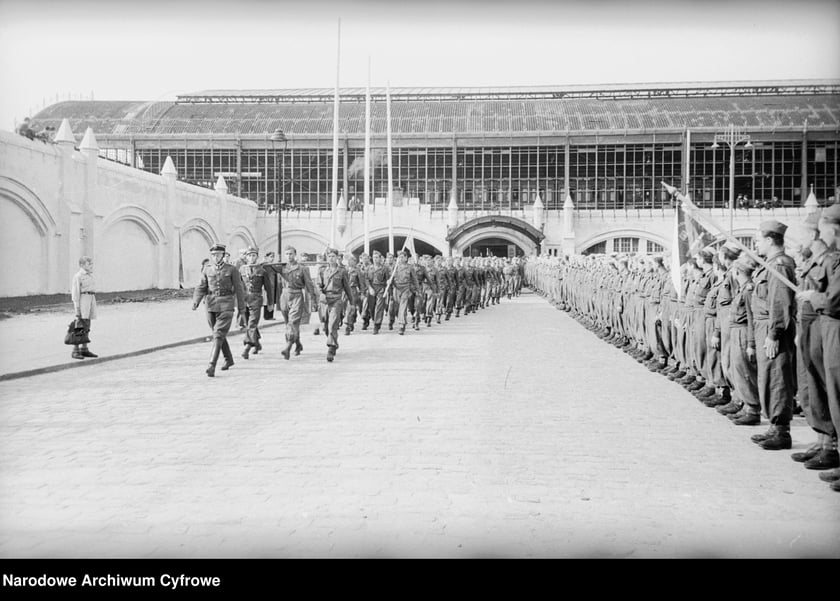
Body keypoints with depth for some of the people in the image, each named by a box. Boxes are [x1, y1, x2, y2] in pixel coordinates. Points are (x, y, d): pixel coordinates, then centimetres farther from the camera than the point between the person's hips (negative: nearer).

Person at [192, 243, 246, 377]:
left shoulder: (232, 269, -2)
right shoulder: (207, 269, 7)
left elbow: (238, 289, 2)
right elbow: (201, 288, 3)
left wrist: (241, 308, 3)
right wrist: (196, 302, -14)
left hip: (226, 306, -4)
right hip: (211, 305, 4)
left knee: (218, 335, -14)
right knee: (219, 334, 16)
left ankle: (212, 366, -21)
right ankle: (229, 359, 36)